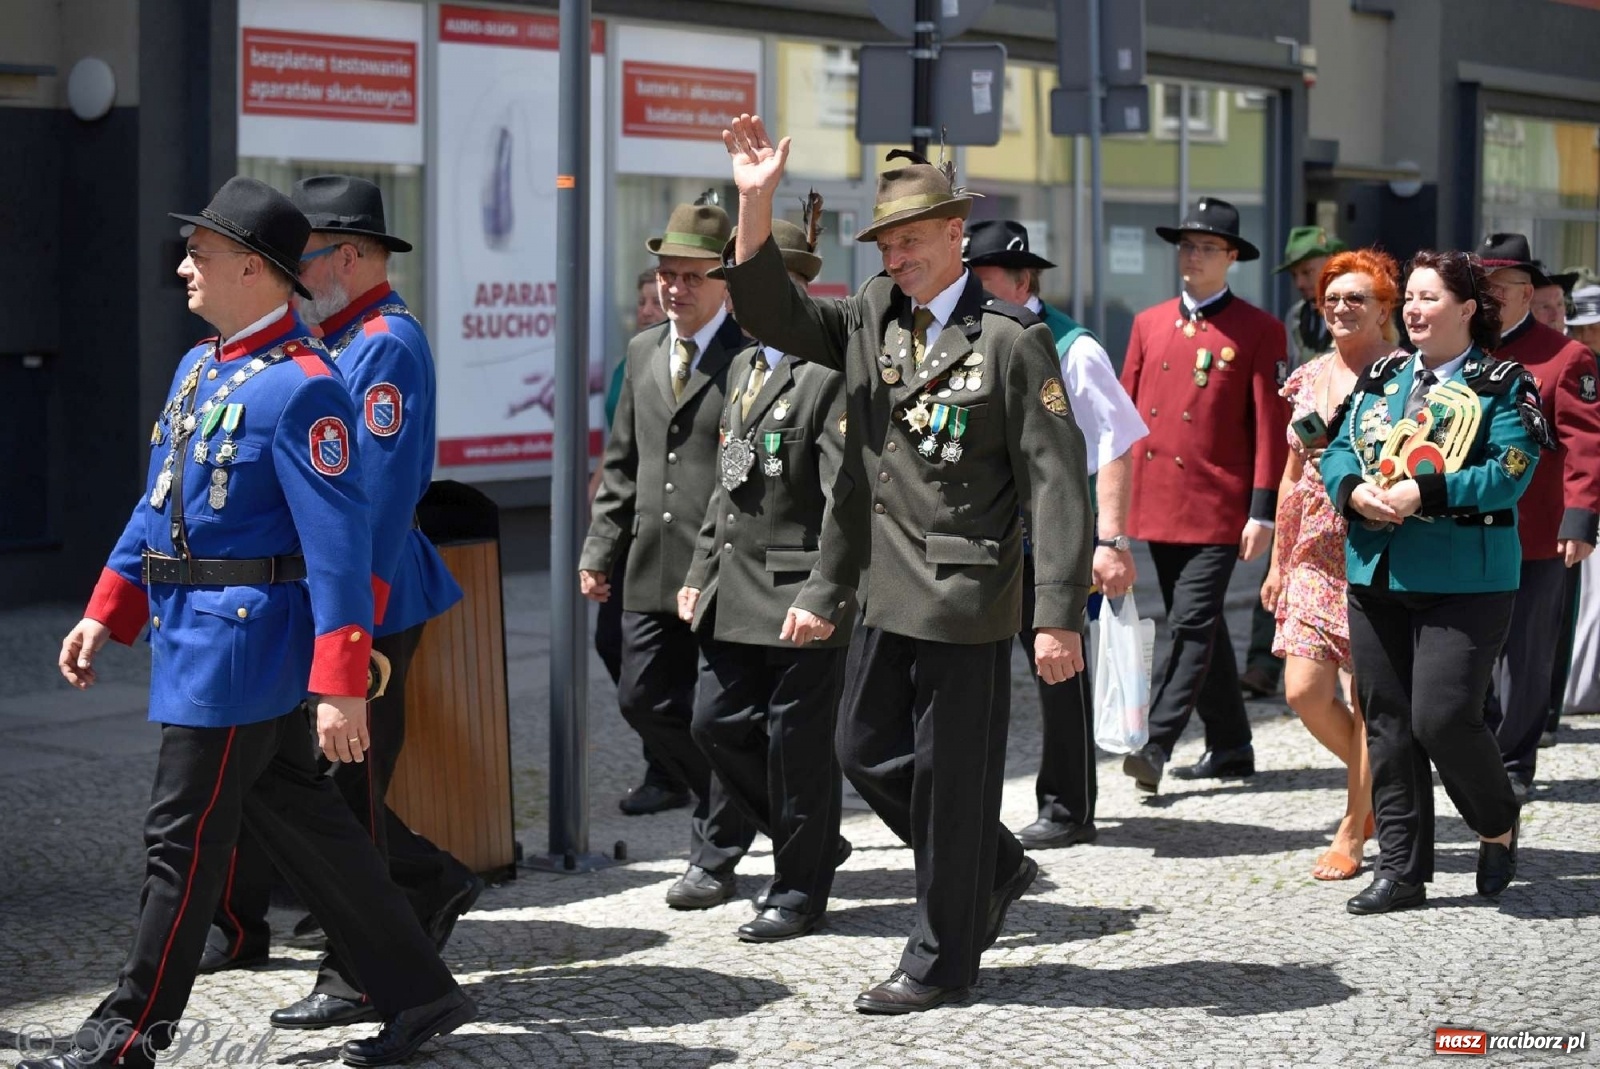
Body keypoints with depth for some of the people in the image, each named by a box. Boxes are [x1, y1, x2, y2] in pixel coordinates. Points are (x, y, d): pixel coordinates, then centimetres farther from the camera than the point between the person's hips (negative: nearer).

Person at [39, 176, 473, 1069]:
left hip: (243, 645, -10)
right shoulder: (198, 367, 12)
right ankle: (420, 996, 22)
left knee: (185, 838, 1)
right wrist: (106, 614, 16)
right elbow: (159, 503, 20)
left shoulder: (303, 386, -18)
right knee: (301, 821, 14)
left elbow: (340, 545, -21)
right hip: (196, 632, 10)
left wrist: (342, 686, -24)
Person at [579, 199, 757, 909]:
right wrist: (599, 550, 11)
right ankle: (737, 801, 33)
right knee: (643, 698, 12)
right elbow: (621, 462, 17)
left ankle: (715, 860, 14)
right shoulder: (643, 352, 12)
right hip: (653, 570, 7)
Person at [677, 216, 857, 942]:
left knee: (797, 741, 1)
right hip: (736, 593, 9)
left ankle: (799, 889, 16)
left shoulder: (828, 374, -13)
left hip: (798, 597, -9)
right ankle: (815, 841, 27)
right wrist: (701, 571, 18)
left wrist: (822, 595, -22)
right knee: (717, 724, 10)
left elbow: (845, 496, -18)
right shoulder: (743, 367, 15)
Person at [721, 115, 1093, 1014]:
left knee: (951, 776, 3)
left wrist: (1059, 616, -18)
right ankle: (997, 871, 34)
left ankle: (943, 959, 17)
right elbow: (771, 312, 4)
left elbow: (1058, 483, -13)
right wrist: (757, 203, -10)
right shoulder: (869, 319, 8)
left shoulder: (1012, 339, -11)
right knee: (868, 752, 14)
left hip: (967, 597, -7)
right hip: (888, 592, 7)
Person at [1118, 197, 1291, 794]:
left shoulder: (1259, 331, -2)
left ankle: (1157, 745, -13)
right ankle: (1230, 746, 22)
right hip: (1156, 504, 6)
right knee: (1199, 627, 12)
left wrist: (1263, 510, -11)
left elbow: (1271, 426, -5)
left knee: (1192, 626, -12)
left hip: (1218, 508, -6)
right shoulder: (1149, 324, 12)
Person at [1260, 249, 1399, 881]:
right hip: (1315, 554, 6)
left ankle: (1354, 830, 12)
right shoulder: (1309, 378, 12)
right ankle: (1380, 785, 23)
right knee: (1304, 692, -2)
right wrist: (1277, 560, 17)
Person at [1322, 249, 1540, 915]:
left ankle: (1498, 824, 17)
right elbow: (1338, 451, 11)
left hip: (1463, 580, -6)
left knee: (1443, 716, -12)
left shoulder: (1502, 387, -3)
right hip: (1377, 575, 6)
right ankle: (1401, 869, 15)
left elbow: (1508, 475, -14)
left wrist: (1422, 494, -22)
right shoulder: (1381, 378, 14)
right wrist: (1355, 491, -11)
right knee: (1387, 722, 6)